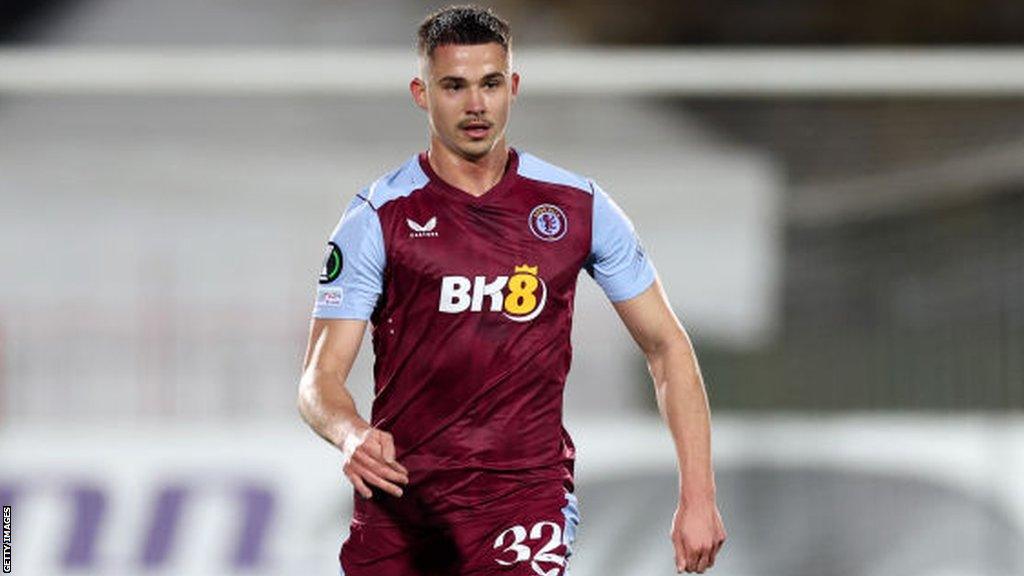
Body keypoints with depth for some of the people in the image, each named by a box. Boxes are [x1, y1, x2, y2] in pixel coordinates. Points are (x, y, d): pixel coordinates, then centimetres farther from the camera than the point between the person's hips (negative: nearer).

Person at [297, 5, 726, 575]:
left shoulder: (578, 207, 4)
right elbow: (320, 377, -4)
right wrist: (352, 436, -28)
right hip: (397, 493, 1)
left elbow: (665, 345, 11)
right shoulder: (379, 218, -1)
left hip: (524, 492, -1)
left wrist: (698, 497, 3)